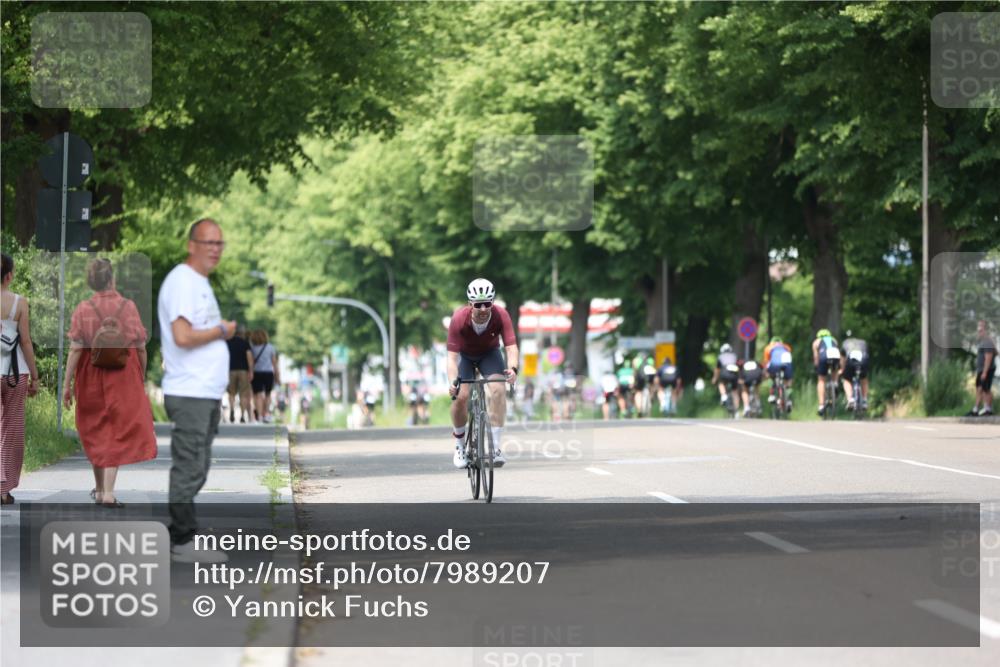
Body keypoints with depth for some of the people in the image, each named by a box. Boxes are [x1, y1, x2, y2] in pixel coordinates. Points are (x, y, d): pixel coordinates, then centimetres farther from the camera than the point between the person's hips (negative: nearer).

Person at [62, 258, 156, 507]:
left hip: (91, 376, 1)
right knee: (118, 433, 2)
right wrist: (142, 377, 9)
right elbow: (141, 347, -5)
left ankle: (100, 488, 29)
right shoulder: (128, 306, -8)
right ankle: (108, 493, -10)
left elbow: (75, 349, -11)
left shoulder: (82, 309, -7)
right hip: (124, 377, -1)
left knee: (95, 431, 18)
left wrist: (67, 384, -7)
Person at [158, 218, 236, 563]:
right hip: (189, 395, -10)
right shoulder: (182, 281, -13)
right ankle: (183, 541, -5)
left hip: (206, 393, 10)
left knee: (194, 470, 13)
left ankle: (183, 534, 18)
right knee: (189, 469, -8)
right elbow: (183, 337, -24)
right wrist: (222, 331, -9)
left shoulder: (201, 283, 20)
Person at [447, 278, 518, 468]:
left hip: (489, 353, 1)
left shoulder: (501, 316, -30)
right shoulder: (459, 319, -34)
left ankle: (496, 446, -21)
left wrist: (512, 368, -56)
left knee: (498, 389, -25)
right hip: (464, 354, -1)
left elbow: (511, 346, -36)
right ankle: (459, 445, 5)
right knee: (461, 395, -20)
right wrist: (453, 381, -51)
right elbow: (452, 355, -35)